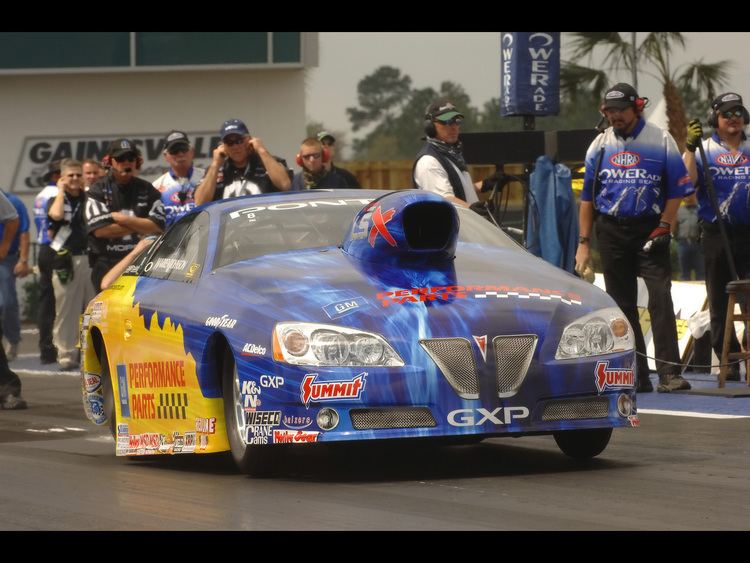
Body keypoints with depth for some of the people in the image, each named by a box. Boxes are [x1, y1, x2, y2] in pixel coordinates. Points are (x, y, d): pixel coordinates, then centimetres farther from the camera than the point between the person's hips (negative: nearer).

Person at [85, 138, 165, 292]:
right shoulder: (98, 191, 2)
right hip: (106, 264, -2)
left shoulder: (147, 190, 10)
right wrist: (141, 226, -6)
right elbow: (100, 230, -11)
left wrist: (122, 219, -9)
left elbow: (158, 226, -3)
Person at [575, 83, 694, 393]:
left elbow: (676, 191, 3)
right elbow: (587, 196, 12)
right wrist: (583, 242, 8)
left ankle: (669, 373, -19)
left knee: (660, 297, -15)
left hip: (650, 230, -3)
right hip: (612, 231, 3)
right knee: (622, 304, 4)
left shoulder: (661, 141, 0)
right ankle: (637, 376, 9)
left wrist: (663, 226, -8)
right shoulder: (600, 145, 9)